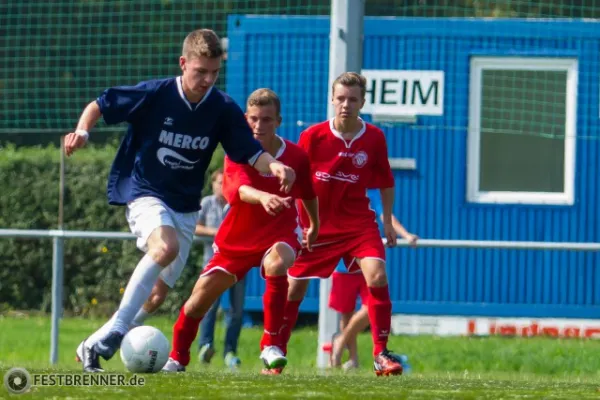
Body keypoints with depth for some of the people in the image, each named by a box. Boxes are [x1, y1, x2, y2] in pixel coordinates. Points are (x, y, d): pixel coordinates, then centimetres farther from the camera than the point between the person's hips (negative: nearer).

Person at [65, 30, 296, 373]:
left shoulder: (223, 109, -6)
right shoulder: (154, 94, -14)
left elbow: (251, 153, -4)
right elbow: (100, 105, -4)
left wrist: (273, 165, -25)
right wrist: (82, 132, -22)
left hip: (185, 207, 5)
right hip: (145, 193, -5)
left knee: (158, 294, 6)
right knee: (166, 246, -36)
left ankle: (97, 345, 25)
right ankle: (115, 330, -32)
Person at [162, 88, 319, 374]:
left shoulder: (296, 157, -11)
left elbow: (308, 195, 10)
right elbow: (239, 188, -39)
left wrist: (314, 227, 25)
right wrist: (263, 197, -60)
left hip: (279, 234, -1)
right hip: (236, 239, 1)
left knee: (276, 264, -37)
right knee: (200, 298, 1)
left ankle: (272, 345, -25)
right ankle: (176, 358, 27)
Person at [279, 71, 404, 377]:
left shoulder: (374, 138, -5)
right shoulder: (312, 136, -9)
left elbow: (385, 182, 9)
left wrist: (388, 222, 11)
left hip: (358, 222, 0)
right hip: (316, 223, 0)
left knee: (376, 275, -20)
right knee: (294, 286, 6)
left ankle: (381, 354, -15)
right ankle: (276, 352, 24)